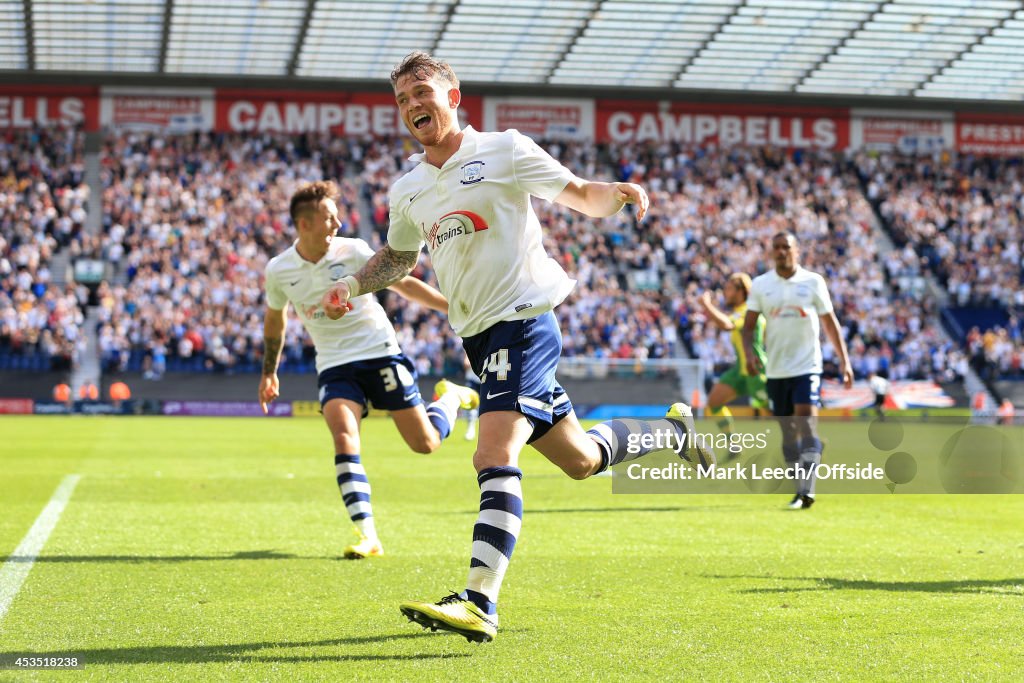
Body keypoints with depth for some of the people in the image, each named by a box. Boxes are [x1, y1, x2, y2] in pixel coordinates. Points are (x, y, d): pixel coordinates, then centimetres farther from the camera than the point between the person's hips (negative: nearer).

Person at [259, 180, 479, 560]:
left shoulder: (353, 251, -9)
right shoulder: (278, 270, -3)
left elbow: (402, 283, 2)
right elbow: (274, 319, 16)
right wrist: (269, 372, 21)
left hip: (380, 353, -1)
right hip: (334, 365, 1)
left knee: (425, 443, -1)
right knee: (343, 435, -25)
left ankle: (451, 397, 34)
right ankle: (367, 536, -25)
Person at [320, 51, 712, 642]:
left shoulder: (502, 150, -5)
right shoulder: (406, 190, 12)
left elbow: (580, 195, 0)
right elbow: (398, 257, 28)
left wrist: (618, 193, -21)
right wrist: (351, 287, 10)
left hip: (523, 318, -7)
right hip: (479, 335, 7)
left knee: (496, 455, -23)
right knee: (581, 459, 15)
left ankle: (480, 602, -28)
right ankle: (672, 429, 42)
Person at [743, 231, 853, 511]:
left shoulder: (813, 282, 1)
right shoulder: (760, 285, 4)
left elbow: (829, 322, 5)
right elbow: (749, 325, 4)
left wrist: (844, 360, 1)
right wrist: (749, 352, -15)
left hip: (807, 367, -3)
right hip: (775, 370, 3)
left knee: (807, 424, -15)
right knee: (788, 432, 8)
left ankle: (807, 491, -20)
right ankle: (800, 489, 18)